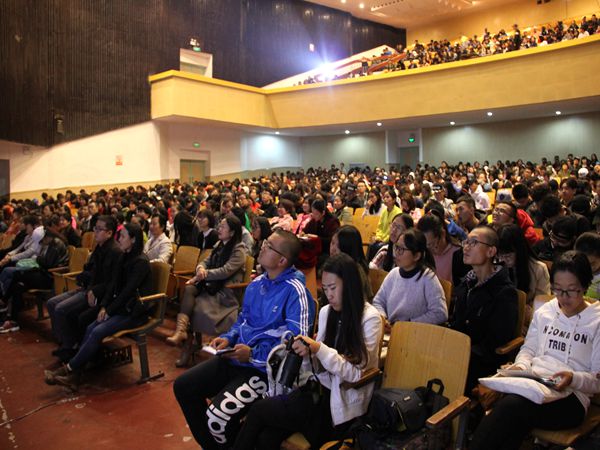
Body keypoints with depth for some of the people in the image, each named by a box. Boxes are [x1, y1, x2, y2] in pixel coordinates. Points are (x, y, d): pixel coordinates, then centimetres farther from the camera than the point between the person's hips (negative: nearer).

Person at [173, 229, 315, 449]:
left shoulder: (295, 291, -18)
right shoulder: (257, 283, 8)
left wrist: (253, 354, -21)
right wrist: (228, 338, 2)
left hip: (265, 367, -9)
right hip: (236, 357, 9)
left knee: (217, 415, -24)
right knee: (182, 386, 8)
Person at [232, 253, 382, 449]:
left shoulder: (370, 319, -11)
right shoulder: (326, 312, 6)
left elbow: (356, 375, -15)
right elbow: (320, 365, 10)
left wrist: (319, 349, -25)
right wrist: (308, 352, -11)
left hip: (342, 405, -5)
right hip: (319, 389, 5)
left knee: (258, 410, -11)